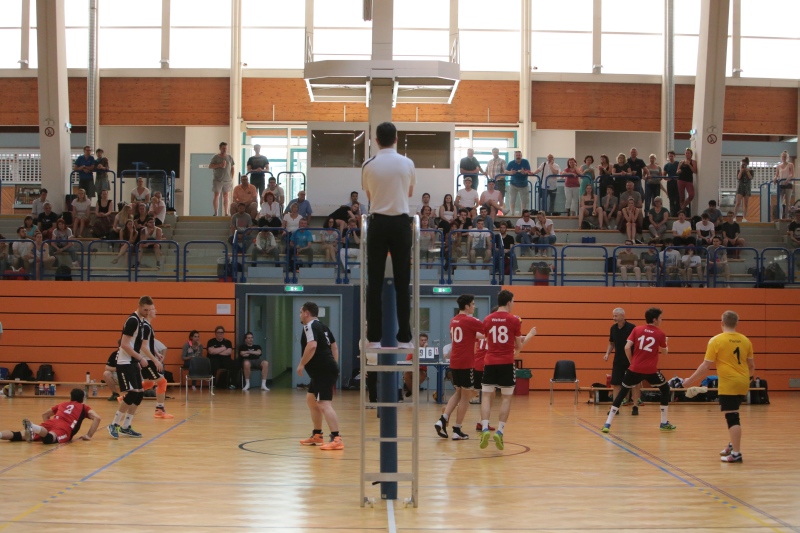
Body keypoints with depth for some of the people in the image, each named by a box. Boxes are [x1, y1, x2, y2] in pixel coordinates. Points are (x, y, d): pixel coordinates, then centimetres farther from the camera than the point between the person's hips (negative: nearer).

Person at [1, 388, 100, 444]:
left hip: (50, 423, 4)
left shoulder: (62, 404, 39)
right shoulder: (84, 407, 28)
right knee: (49, 438, -36)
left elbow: (44, 414, 44)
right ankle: (33, 427, -63)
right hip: (64, 428, -4)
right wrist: (88, 435, 15)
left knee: (20, 435, -8)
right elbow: (97, 418, 11)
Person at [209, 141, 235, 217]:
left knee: (226, 196, 5)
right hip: (218, 180, -3)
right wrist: (219, 165, -18)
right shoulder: (216, 157, 0)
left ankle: (226, 213, 8)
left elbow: (232, 168, 12)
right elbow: (210, 166, -6)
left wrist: (232, 178, 3)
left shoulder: (229, 158, 9)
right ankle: (215, 213, -5)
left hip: (227, 180, 3)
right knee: (216, 195, -6)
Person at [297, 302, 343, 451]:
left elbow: (312, 346, -26)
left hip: (322, 371, -11)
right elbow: (334, 346, 23)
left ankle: (336, 439, -25)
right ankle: (317, 436, 28)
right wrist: (334, 366, 23)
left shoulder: (310, 326, -10)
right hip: (325, 370, 11)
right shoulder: (322, 326, 20)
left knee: (324, 404, -17)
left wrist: (302, 364, -17)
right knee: (311, 400, 23)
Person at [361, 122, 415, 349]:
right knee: (402, 282, 4)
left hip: (378, 222, 0)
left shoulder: (368, 165, -4)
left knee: (375, 282, 3)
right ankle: (404, 337, 4)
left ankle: (374, 337, 3)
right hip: (400, 222, 1)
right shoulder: (407, 163, -1)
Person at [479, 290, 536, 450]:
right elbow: (518, 346, 4)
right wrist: (530, 335, 22)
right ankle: (500, 431, -2)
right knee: (506, 398, 6)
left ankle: (485, 429, -12)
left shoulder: (488, 320, 6)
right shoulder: (514, 320, -4)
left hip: (490, 362, 3)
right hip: (507, 363, -3)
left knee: (487, 396, 5)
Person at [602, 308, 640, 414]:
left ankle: (635, 407, 9)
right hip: (618, 360, 5)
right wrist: (607, 353, 1)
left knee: (634, 383, 1)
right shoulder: (613, 328, 3)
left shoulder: (631, 327, -13)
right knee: (615, 383, 3)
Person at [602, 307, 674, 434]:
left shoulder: (637, 330, 4)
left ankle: (607, 424, 2)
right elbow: (664, 352, 16)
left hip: (635, 369, 2)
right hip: (651, 370, -2)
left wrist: (632, 361, 11)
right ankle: (664, 423, 19)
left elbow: (627, 348, -5)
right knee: (665, 389, 22)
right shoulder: (660, 334, 1)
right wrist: (665, 343, 38)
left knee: (622, 393, 13)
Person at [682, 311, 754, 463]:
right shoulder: (745, 340, 7)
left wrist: (690, 380, 1)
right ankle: (733, 445, 32)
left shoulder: (716, 340, -8)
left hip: (729, 384, -6)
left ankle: (736, 453, -6)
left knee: (732, 417, -5)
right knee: (732, 414, 23)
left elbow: (706, 366, -8)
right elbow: (752, 366, 15)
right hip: (743, 383, 6)